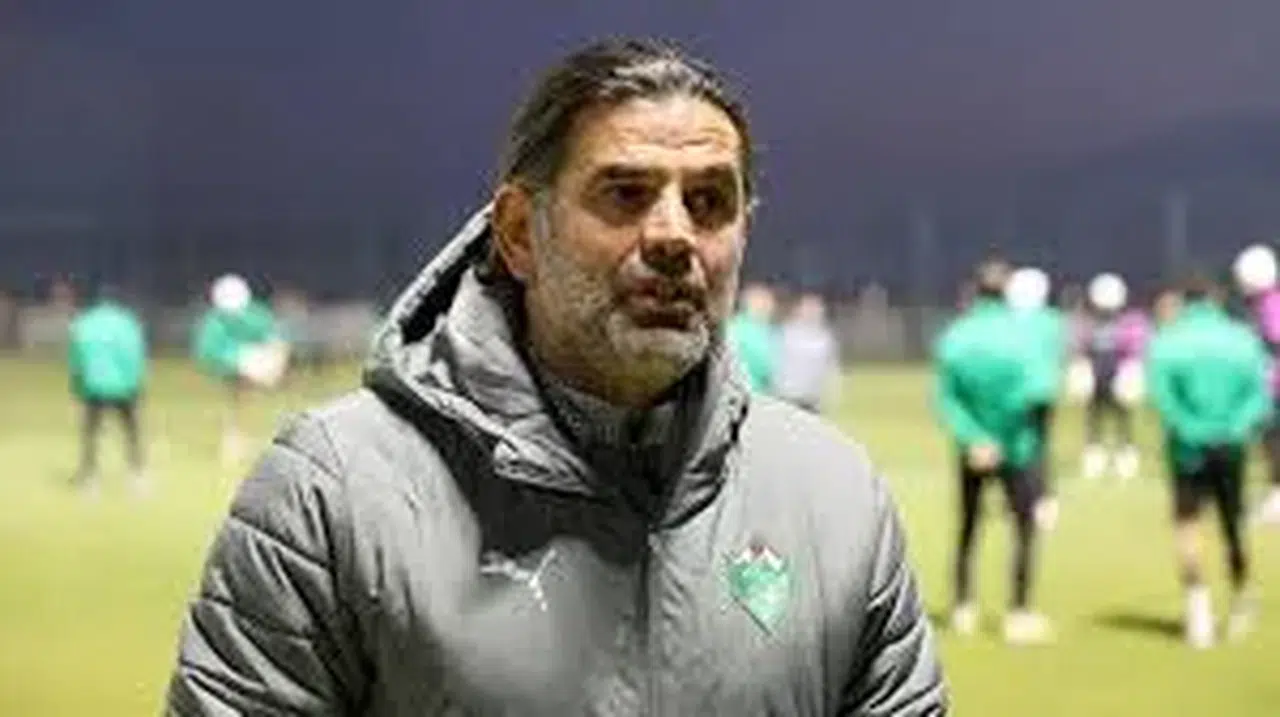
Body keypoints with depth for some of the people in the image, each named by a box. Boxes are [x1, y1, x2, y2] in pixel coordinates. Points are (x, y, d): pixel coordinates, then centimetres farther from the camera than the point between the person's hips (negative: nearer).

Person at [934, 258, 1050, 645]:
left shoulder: (953, 337, -6)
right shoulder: (1020, 335, -15)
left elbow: (946, 399, -10)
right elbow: (1030, 392, -23)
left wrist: (974, 437, -13)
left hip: (973, 449, 3)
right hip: (1016, 448, -3)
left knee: (968, 529, 18)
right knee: (1025, 530, 7)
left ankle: (963, 609, 24)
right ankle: (1019, 614, 4)